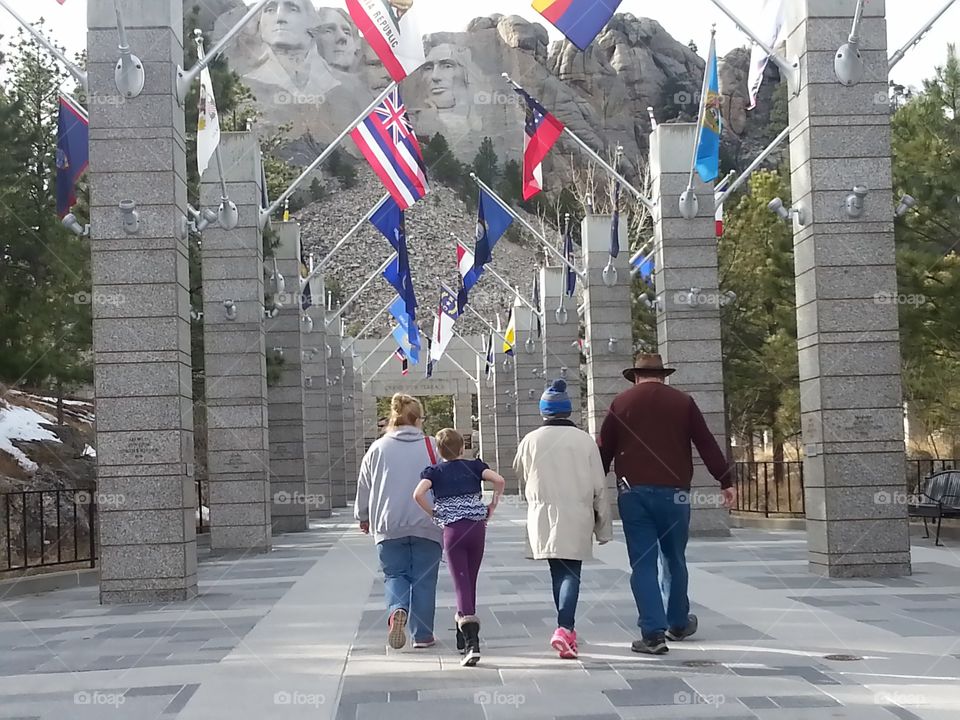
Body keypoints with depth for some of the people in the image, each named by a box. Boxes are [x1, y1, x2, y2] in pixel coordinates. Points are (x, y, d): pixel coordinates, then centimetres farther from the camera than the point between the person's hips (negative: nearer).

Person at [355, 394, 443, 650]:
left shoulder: (378, 449, 2)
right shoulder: (431, 447, -2)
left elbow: (364, 487, 10)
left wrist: (363, 517, 26)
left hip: (389, 526, 1)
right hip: (426, 525, -1)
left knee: (395, 575, 12)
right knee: (423, 579, 8)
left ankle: (398, 610, -17)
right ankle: (422, 634, 10)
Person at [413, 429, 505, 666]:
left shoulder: (434, 471, 4)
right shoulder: (474, 466, 8)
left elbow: (418, 494, -14)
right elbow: (499, 481, -8)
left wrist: (433, 514, 0)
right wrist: (492, 508, 2)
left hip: (452, 529, -2)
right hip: (477, 527, 2)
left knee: (461, 584, -5)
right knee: (470, 583, 16)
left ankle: (471, 644, -22)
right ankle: (464, 638, 29)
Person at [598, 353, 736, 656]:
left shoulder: (621, 403, 6)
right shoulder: (682, 402, 5)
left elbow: (604, 450, 6)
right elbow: (708, 445, 2)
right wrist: (726, 481, 5)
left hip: (634, 492, 0)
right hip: (674, 492, 1)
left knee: (643, 563, 1)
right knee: (675, 559, 16)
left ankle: (653, 633, -7)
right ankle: (678, 624, 29)